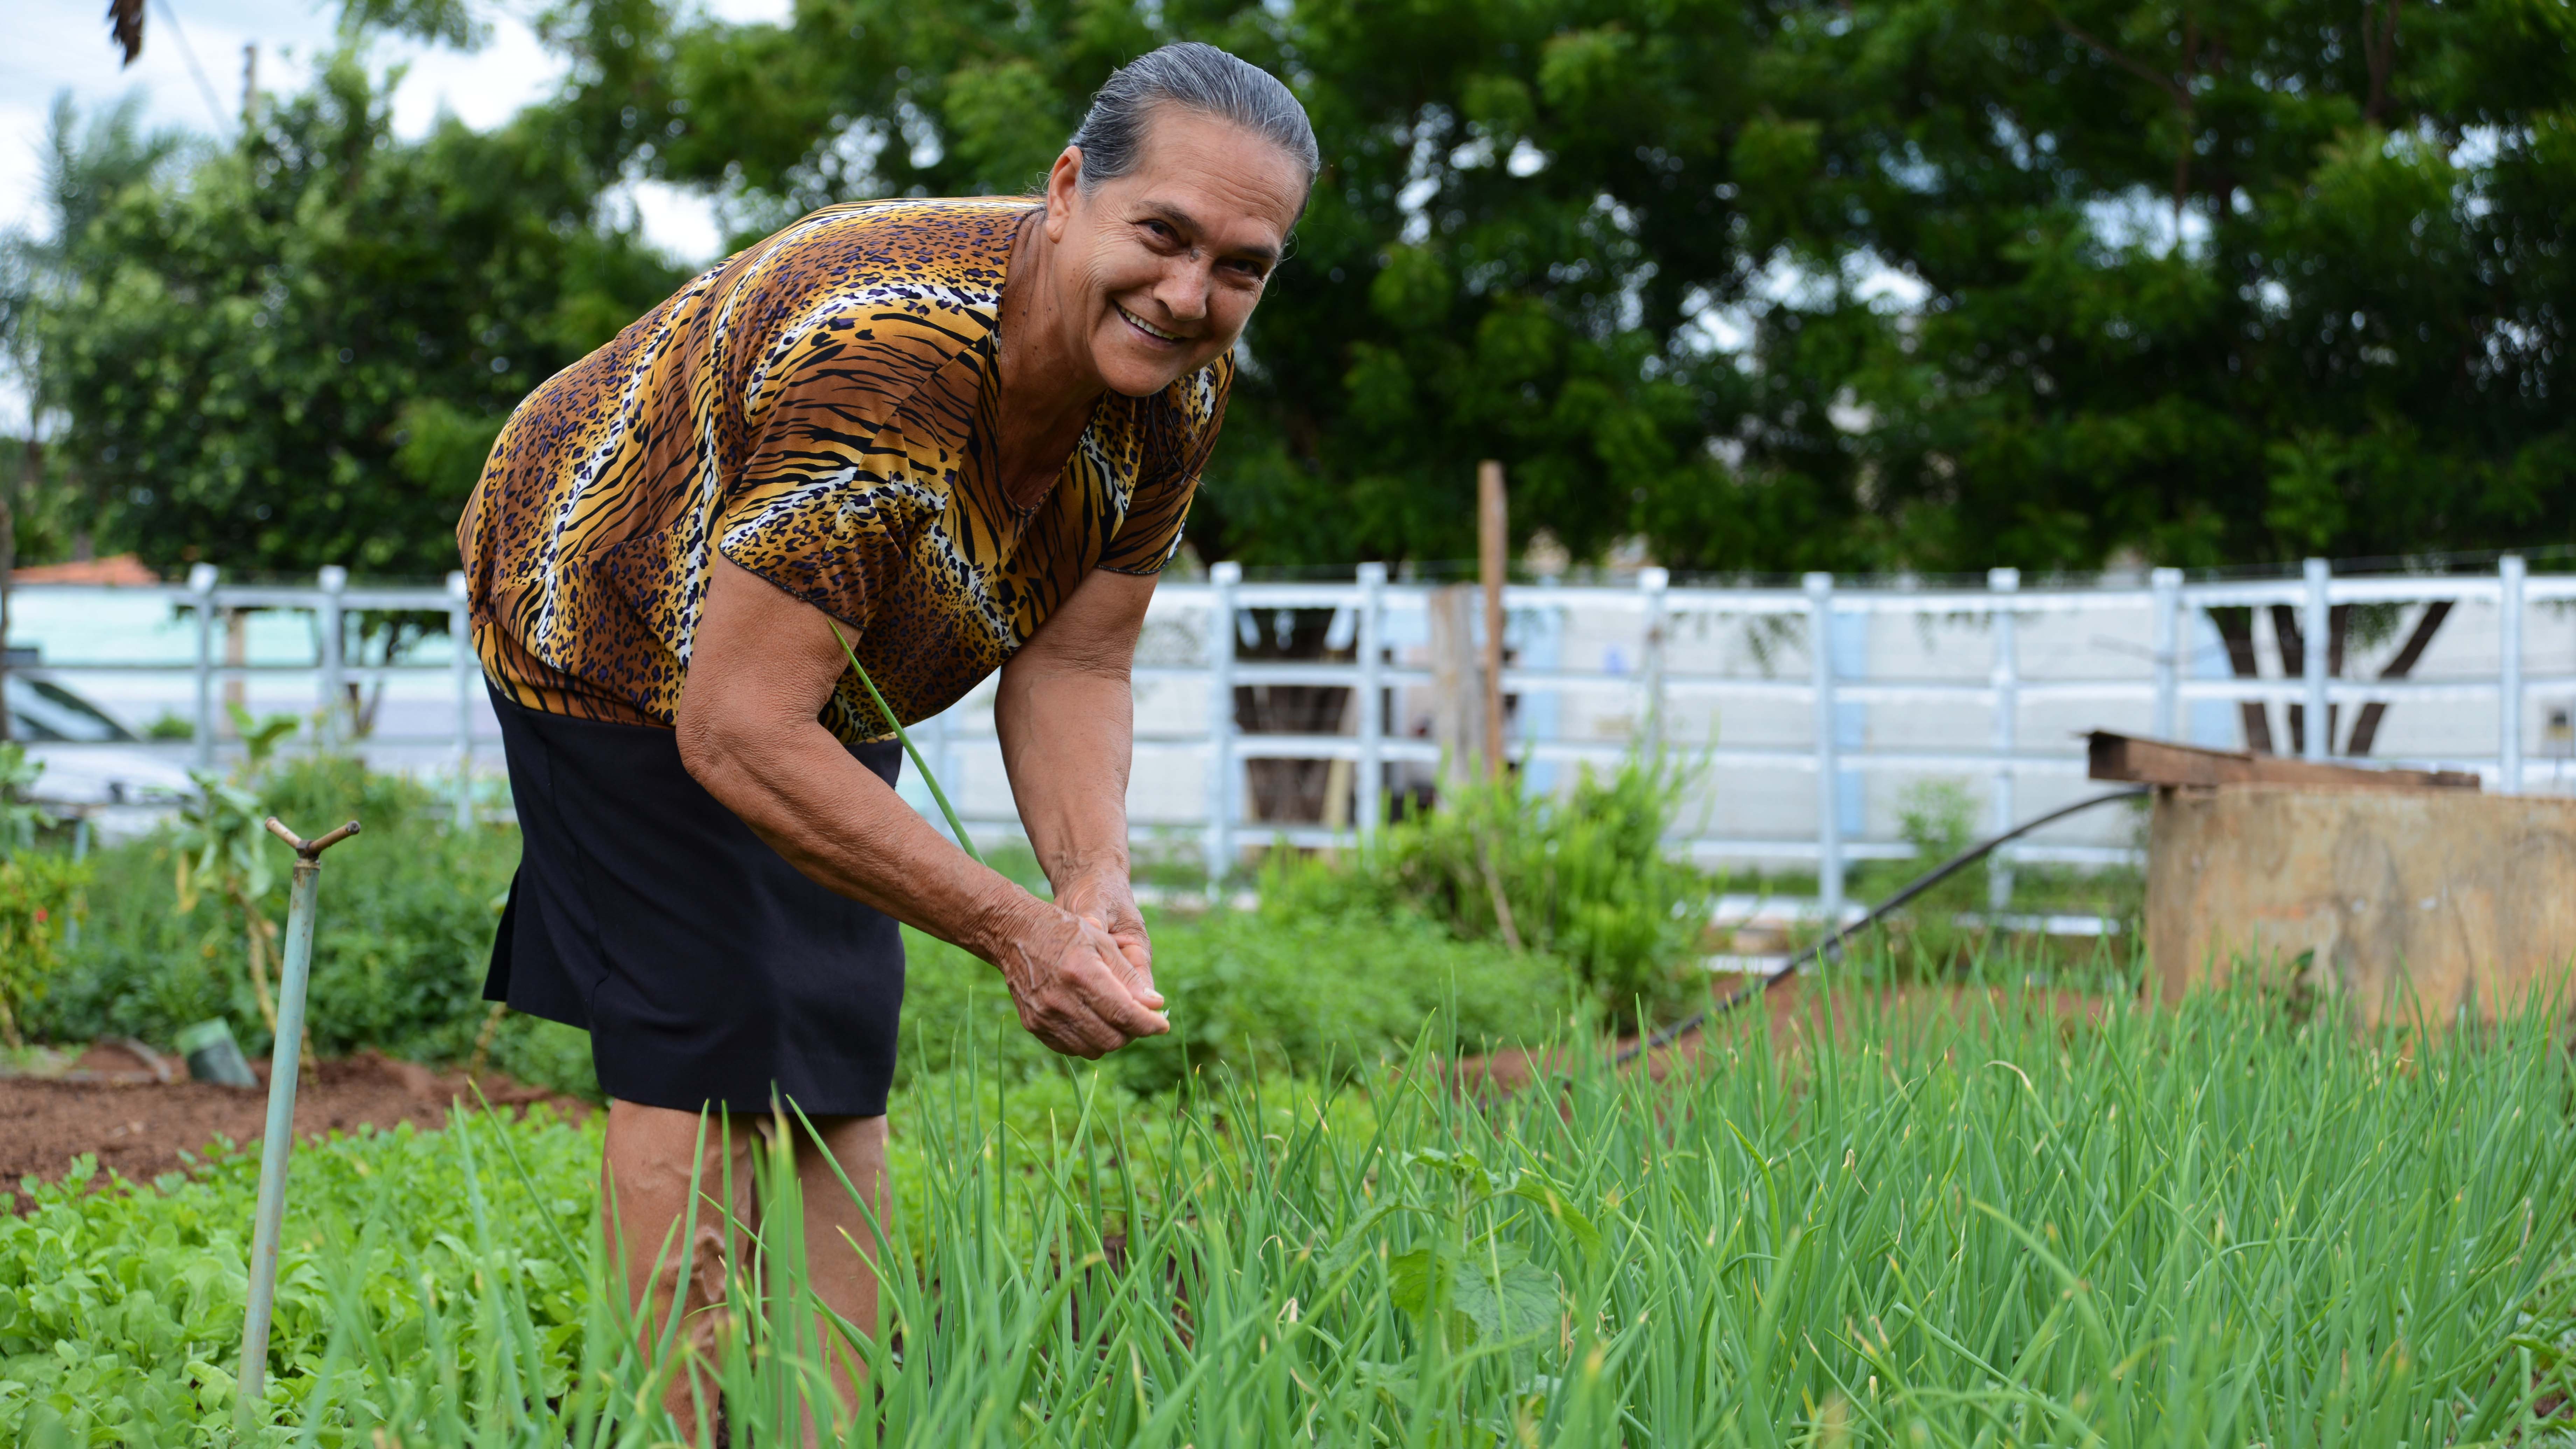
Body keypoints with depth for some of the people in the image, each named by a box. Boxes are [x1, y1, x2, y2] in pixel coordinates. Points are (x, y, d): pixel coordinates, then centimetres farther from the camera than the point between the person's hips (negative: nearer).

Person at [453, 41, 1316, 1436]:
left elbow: (1070, 667, -12)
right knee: (702, 1052, -11)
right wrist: (1016, 930, -40)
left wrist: (1095, 881, -32)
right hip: (610, 624, -7)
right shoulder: (872, 363, -42)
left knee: (837, 1065, 5)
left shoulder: (1180, 383, -19)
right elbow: (735, 735, -40)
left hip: (822, 660, 7)